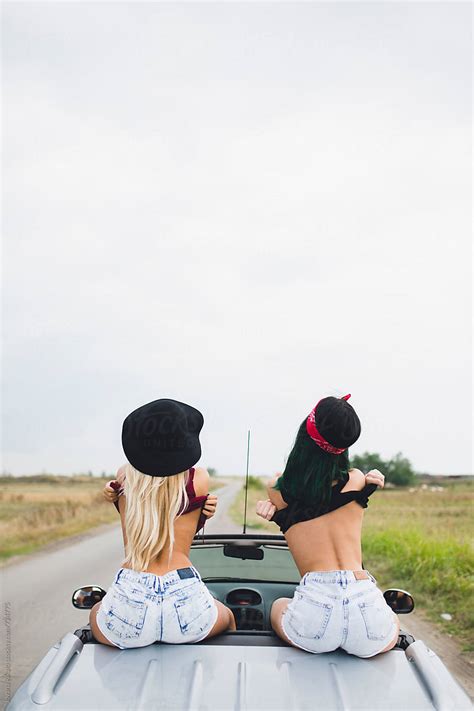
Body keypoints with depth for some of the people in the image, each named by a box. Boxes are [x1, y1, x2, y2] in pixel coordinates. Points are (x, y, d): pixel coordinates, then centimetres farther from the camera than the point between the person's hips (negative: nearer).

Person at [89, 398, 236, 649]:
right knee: (228, 618, 37)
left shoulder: (124, 477, 4)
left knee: (95, 613, 39)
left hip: (129, 599, 0)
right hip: (185, 598, 0)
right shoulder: (200, 479, -1)